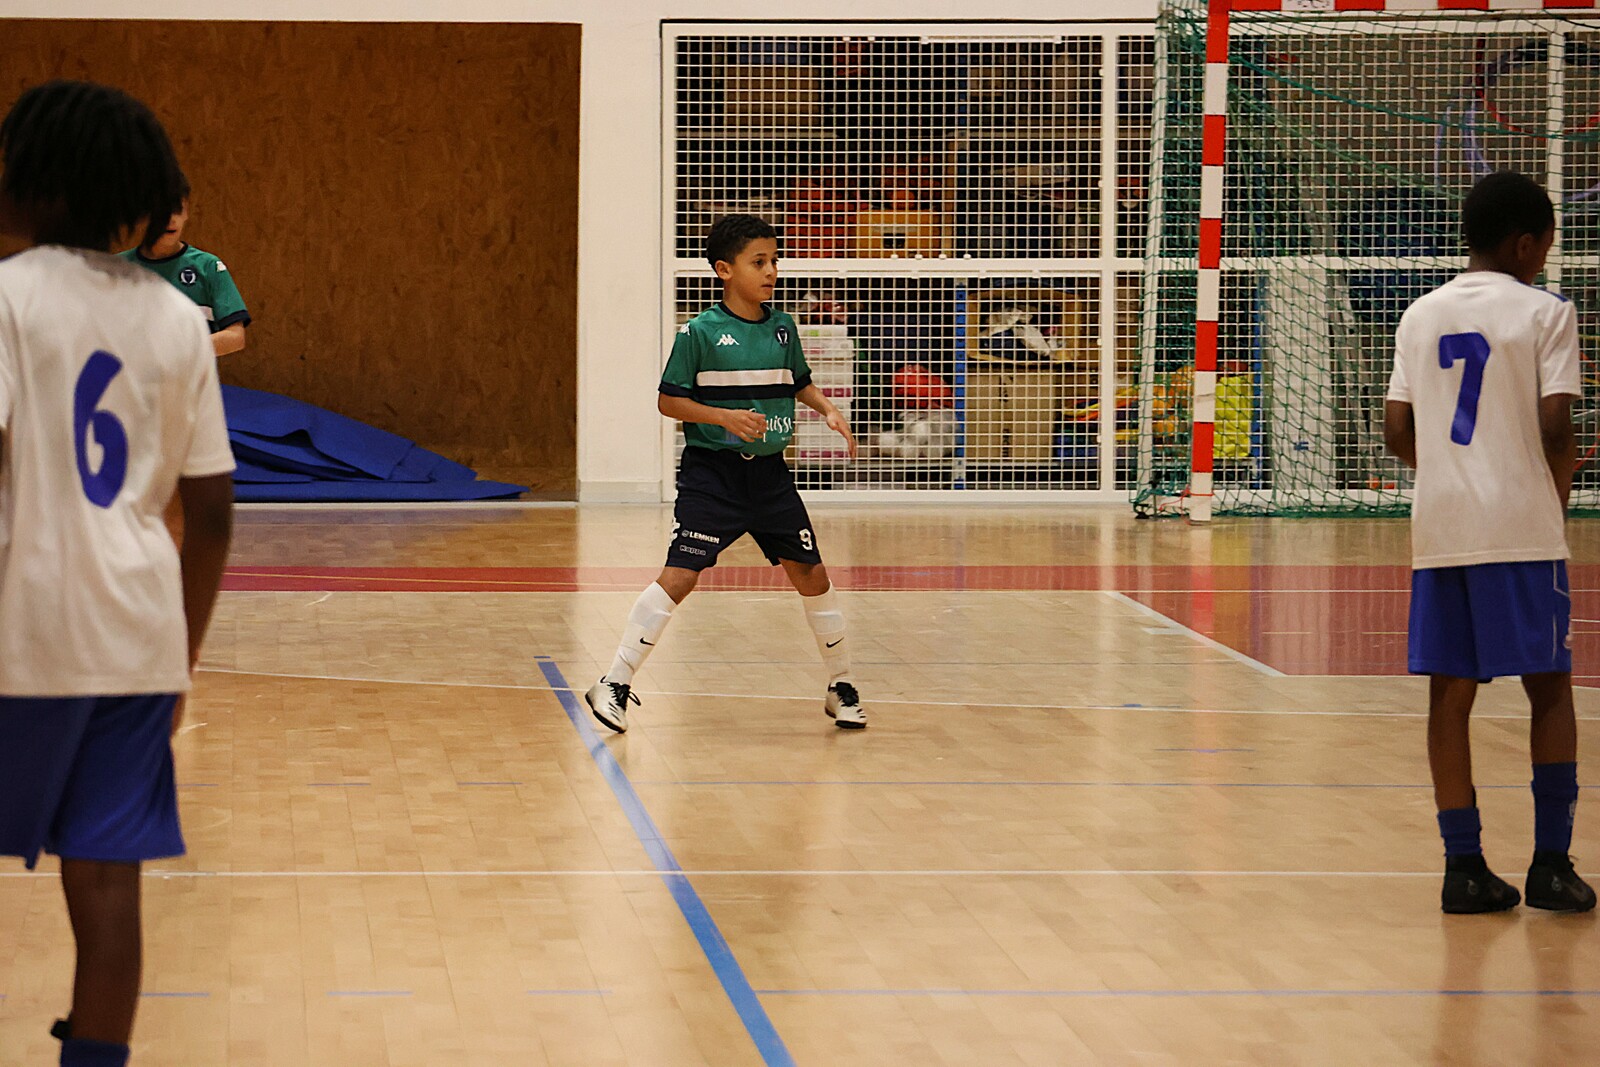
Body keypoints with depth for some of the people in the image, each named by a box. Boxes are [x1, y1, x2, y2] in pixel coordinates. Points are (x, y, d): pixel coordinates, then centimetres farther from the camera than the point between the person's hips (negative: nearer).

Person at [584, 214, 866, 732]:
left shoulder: (783, 328, 6)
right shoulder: (700, 333, -9)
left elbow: (800, 382, 22)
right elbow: (669, 400, -6)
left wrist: (827, 409, 3)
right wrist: (724, 417, -18)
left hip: (770, 473, 5)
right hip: (711, 473, -5)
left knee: (811, 574, 6)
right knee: (679, 576, -13)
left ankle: (841, 685, 22)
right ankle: (616, 683, -6)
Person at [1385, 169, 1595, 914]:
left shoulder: (1421, 316, 11)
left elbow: (1398, 433, 8)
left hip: (1439, 524, 4)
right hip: (1521, 526, -4)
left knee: (1450, 691, 5)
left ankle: (1464, 866, 4)